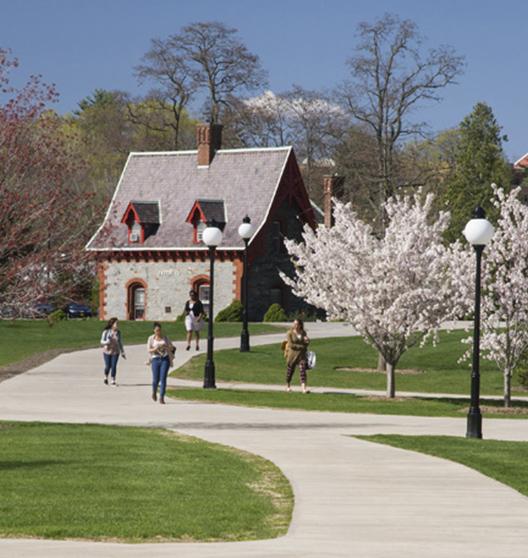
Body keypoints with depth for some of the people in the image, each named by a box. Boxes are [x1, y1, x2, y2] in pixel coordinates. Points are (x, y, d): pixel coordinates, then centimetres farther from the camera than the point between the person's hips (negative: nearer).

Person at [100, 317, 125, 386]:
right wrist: (107, 342, -28)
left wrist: (122, 352, 13)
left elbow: (120, 342, 10)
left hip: (115, 352, 2)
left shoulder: (118, 332, 1)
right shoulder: (106, 332, -8)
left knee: (114, 366, -5)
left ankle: (113, 381, 5)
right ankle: (106, 377, 31)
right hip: (107, 352, -2)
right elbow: (102, 341, -5)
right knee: (108, 366, 1)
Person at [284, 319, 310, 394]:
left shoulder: (303, 333, 8)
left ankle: (304, 388, -23)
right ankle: (288, 386, 34)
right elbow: (291, 345, -13)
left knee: (302, 370, -14)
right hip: (292, 354, -2)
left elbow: (306, 344, 13)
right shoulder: (290, 333, -5)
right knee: (290, 370, 9)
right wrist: (301, 346, -12)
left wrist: (307, 341, -10)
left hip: (301, 354, 2)